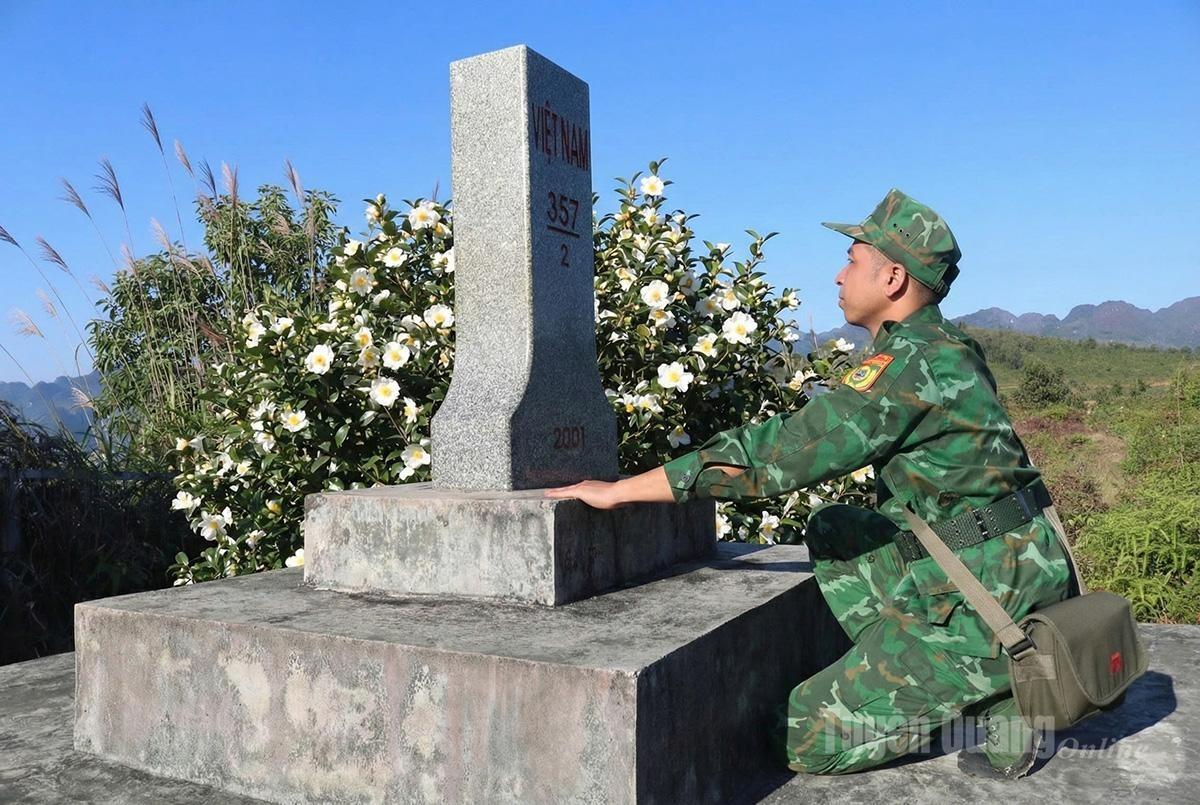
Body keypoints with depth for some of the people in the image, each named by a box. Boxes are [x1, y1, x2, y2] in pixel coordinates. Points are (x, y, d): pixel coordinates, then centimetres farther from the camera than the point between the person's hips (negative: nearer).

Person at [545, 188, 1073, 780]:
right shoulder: (946, 348, 10)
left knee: (806, 736, -5)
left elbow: (784, 450, -23)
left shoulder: (912, 362, -20)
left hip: (988, 598, -9)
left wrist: (619, 491, -18)